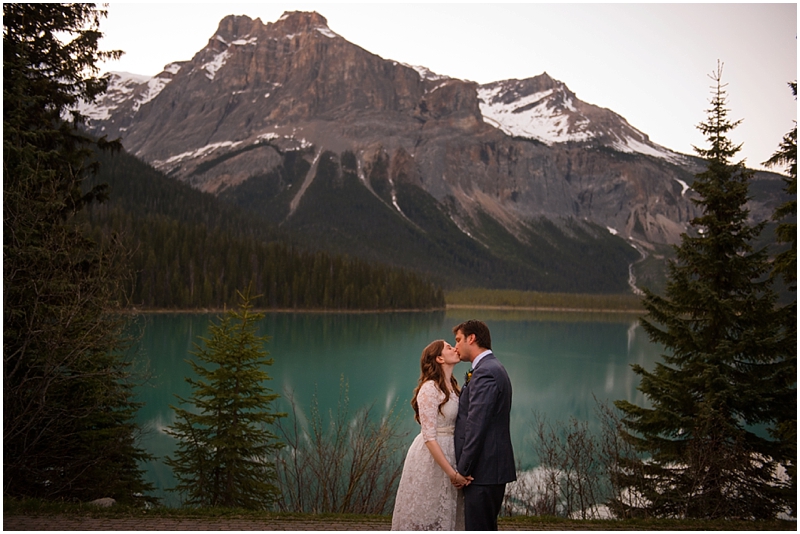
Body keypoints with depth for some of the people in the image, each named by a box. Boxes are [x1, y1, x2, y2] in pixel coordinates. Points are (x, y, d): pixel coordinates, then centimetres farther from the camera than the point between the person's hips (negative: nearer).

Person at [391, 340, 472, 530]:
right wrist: (452, 472, -20)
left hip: (449, 454, 8)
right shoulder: (429, 389, -16)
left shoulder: (453, 387, 9)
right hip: (430, 458, -8)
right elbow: (429, 437, -20)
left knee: (443, 515, 14)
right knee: (426, 515, 3)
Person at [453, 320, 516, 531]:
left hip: (483, 469, -10)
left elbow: (476, 426, -21)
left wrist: (463, 469, -16)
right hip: (493, 468, 10)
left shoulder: (485, 373, -16)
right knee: (486, 528, 17)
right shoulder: (493, 369, 17)